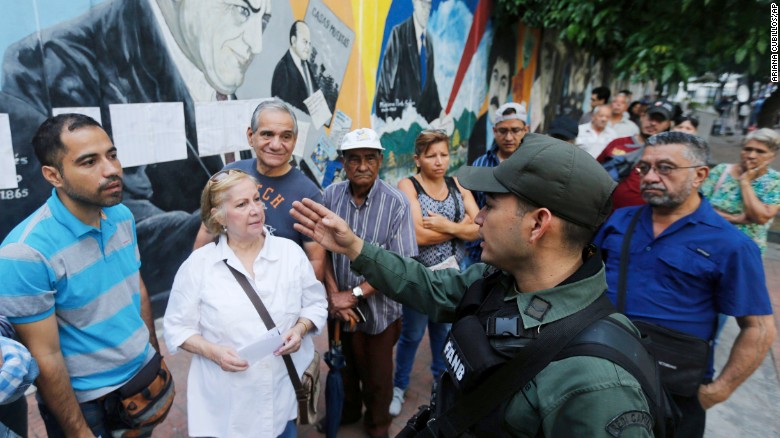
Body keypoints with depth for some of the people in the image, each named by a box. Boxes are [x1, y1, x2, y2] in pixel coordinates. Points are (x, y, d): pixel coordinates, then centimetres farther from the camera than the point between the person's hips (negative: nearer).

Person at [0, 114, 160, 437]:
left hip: (145, 375, 6)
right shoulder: (27, 252, -24)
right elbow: (46, 358, -18)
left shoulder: (122, 215, -5)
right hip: (87, 401, -5)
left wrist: (155, 354, 9)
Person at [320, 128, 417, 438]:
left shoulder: (396, 203, -18)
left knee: (377, 374, 18)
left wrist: (354, 294, -20)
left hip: (378, 308, -2)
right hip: (340, 307, 3)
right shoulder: (331, 196, -9)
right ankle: (347, 410, 53)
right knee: (344, 365, 25)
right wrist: (333, 295, -13)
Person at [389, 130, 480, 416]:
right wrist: (462, 226, -16)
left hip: (452, 272, 4)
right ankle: (398, 386, 33)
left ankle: (441, 377, 46)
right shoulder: (408, 186, -11)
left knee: (444, 328, 22)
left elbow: (480, 229, -7)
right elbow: (417, 234, -23)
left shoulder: (458, 186, 2)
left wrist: (447, 226, -22)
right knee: (412, 334, 11)